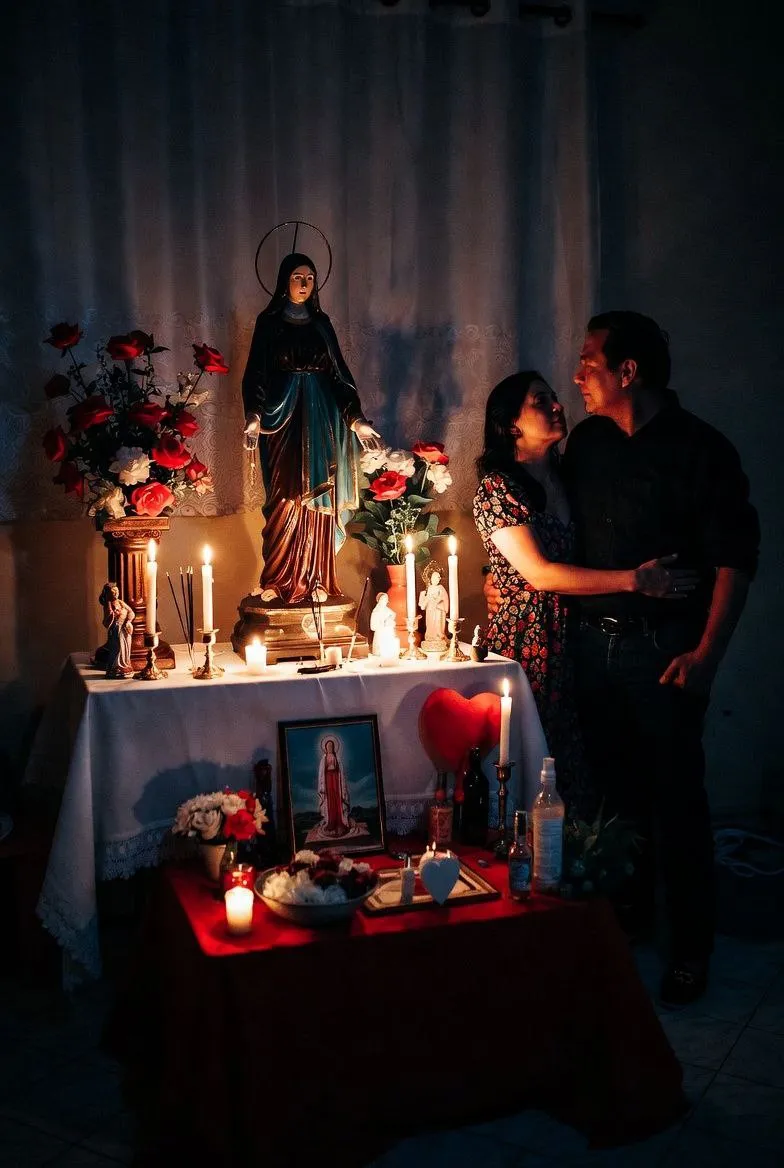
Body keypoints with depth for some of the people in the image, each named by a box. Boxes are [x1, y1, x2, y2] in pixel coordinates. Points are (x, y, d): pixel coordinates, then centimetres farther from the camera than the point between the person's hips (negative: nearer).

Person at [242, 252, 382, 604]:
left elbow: (339, 371, 12)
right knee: (286, 498, -8)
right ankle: (276, 581, -2)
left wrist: (356, 418, 3)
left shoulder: (321, 322, 13)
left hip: (320, 418, 3)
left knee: (318, 498, -1)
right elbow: (256, 373, 0)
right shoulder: (269, 321, 5)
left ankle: (316, 580, 3)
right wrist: (254, 415, -15)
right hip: (283, 416, -2)